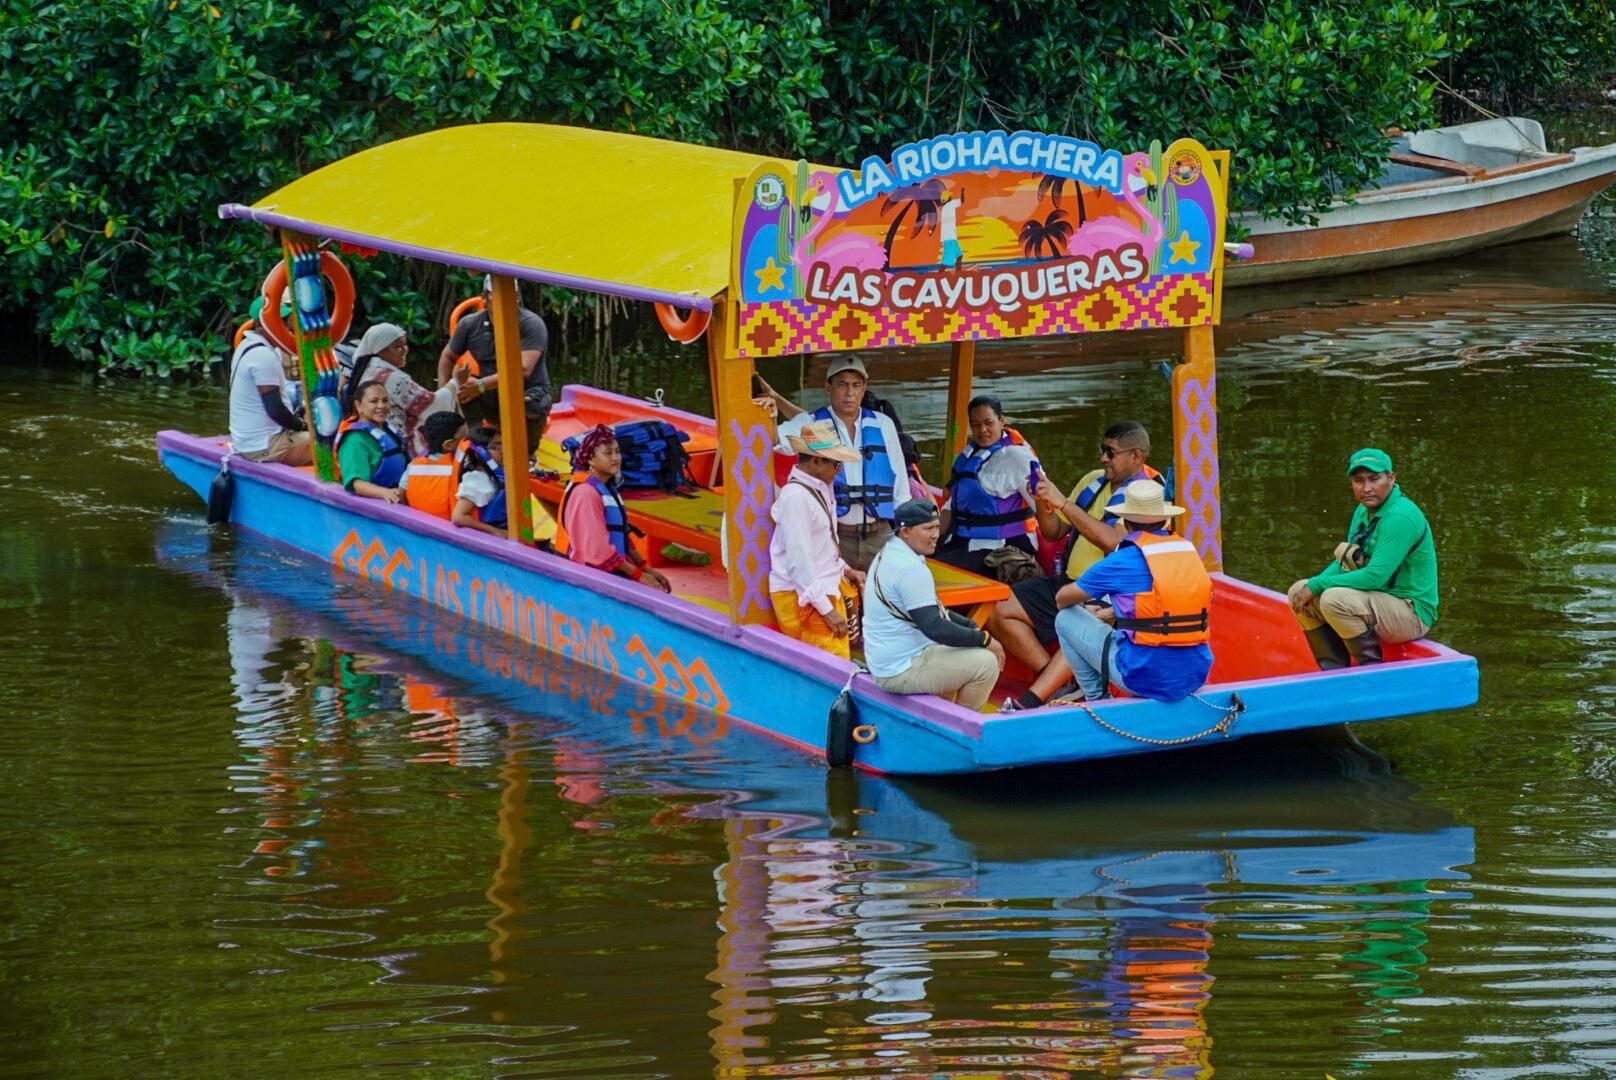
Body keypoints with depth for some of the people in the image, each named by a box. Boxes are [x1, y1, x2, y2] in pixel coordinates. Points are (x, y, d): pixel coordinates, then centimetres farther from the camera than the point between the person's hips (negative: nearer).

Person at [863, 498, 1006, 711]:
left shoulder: (888, 554, 12)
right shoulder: (911, 569, -21)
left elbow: (932, 612, 21)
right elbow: (934, 627, -26)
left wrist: (973, 627, 11)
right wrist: (984, 639, -16)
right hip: (901, 672, -11)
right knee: (986, 663, -15)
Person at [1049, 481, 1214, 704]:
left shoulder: (1121, 562, -7)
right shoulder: (1189, 550, 8)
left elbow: (1063, 598, 10)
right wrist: (1111, 613, 36)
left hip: (1145, 677, -5)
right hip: (1196, 676, 5)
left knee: (1066, 620, 12)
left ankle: (1097, 699, 17)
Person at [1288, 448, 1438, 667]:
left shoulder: (1401, 517, -21)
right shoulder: (1364, 511, 10)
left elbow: (1375, 576, -26)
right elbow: (1343, 564, 14)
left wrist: (1317, 585, -19)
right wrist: (1312, 585, -7)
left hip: (1413, 612, -10)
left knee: (1335, 599, -31)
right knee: (1299, 592, 6)